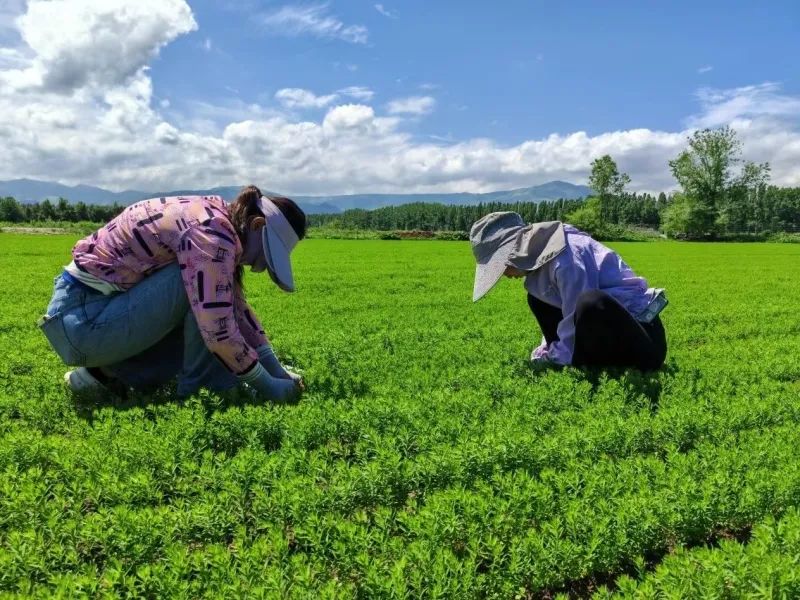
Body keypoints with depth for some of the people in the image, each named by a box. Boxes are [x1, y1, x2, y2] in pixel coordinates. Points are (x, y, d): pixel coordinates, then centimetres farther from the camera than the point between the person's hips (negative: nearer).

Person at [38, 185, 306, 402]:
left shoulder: (211, 217, 6)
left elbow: (235, 306, 11)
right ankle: (197, 388, -5)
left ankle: (108, 371, 8)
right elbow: (218, 333, -28)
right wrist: (269, 387, -14)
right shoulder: (210, 234, -23)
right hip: (84, 321, -9)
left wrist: (277, 371, 8)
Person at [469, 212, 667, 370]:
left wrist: (555, 362, -11)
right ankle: (579, 362, -1)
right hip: (611, 323, 9)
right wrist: (546, 352, 3)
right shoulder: (540, 254, 4)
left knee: (590, 303, -39)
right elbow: (571, 317, 13)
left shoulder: (565, 258, -23)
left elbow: (576, 328, -21)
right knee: (537, 298, 9)